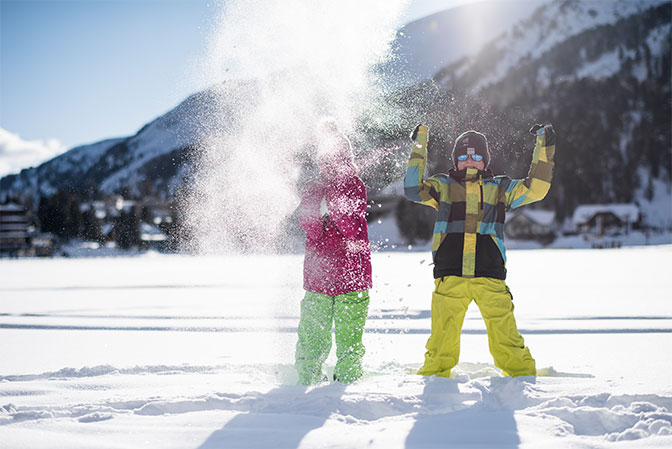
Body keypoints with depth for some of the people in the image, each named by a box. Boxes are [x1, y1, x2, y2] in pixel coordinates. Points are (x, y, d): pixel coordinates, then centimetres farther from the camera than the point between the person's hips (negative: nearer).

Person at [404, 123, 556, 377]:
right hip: (450, 277, 0)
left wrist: (544, 148, 3)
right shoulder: (443, 186, 14)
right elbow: (413, 190, 0)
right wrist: (420, 148, -2)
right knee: (442, 343, 0)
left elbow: (535, 189, 8)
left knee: (507, 341, -3)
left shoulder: (499, 188, 16)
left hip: (490, 277, 0)